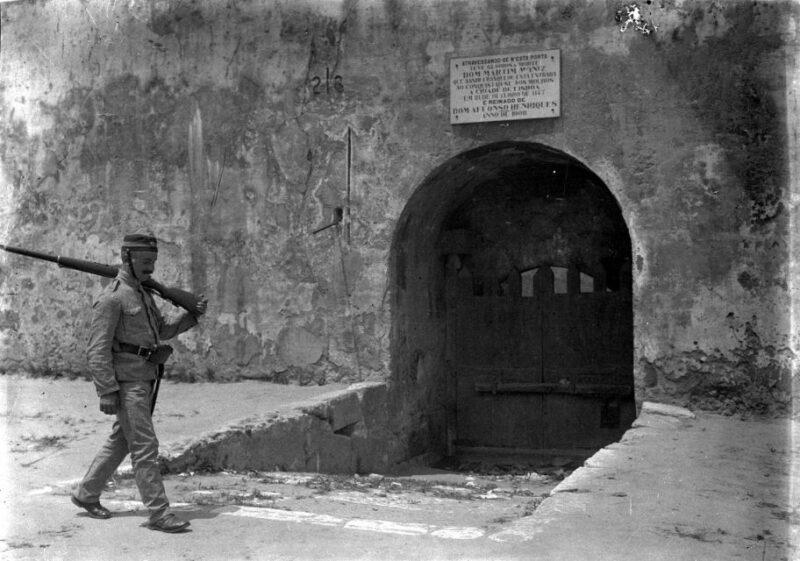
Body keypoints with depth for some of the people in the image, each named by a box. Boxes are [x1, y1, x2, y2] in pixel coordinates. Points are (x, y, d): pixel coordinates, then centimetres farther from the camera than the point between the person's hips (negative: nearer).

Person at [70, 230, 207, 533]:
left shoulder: (142, 293, 15)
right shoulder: (111, 297, -14)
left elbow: (163, 330, 23)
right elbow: (97, 349, -17)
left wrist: (193, 314, 8)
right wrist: (106, 392, -21)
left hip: (145, 380, 10)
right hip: (126, 381, -10)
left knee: (120, 441, 18)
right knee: (145, 446, -8)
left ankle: (86, 494, 31)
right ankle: (159, 513, -5)